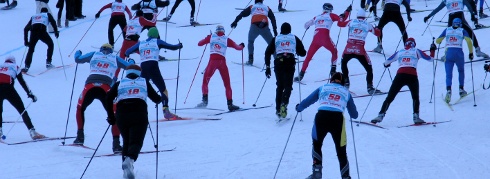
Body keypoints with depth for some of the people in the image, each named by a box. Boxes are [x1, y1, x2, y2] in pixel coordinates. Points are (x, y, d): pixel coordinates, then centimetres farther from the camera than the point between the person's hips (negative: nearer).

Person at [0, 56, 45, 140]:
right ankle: (32, 131, -7)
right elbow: (22, 83, 16)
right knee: (22, 110, 3)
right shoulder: (14, 67, 25)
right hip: (7, 87, -2)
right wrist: (30, 94, 17)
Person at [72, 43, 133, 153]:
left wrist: (77, 53, 48)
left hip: (90, 86, 1)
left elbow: (78, 59, 25)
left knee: (80, 108, 27)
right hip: (105, 88, -1)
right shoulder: (115, 58, 22)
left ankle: (80, 136, 18)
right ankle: (116, 144, -6)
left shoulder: (94, 55, 23)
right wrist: (131, 61, 50)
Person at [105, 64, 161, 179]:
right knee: (136, 142, -7)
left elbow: (108, 99, 7)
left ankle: (126, 169, 9)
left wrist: (111, 116, 16)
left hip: (121, 116, 2)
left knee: (126, 141, 20)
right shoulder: (144, 82, 20)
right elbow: (156, 99, 18)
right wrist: (159, 99, 42)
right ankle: (130, 159, -39)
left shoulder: (119, 84, 20)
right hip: (139, 115, -2)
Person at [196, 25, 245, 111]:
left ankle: (205, 100, -1)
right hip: (222, 62, 0)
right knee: (227, 84, 8)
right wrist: (241, 46, 32)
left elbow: (199, 43, 17)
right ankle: (230, 103, 2)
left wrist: (207, 39, 35)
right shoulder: (227, 40, 9)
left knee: (205, 81, 14)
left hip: (213, 61, 0)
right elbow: (238, 47, 9)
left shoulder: (211, 37, 10)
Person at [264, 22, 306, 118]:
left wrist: (267, 67, 11)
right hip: (290, 63, -1)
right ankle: (284, 103, -27)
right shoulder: (294, 38, 13)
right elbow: (303, 53, 13)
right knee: (288, 85, 1)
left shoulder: (275, 39, 15)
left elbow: (268, 53, 8)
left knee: (280, 86, 15)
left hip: (278, 63, 1)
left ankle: (278, 109, 9)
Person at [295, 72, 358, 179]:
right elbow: (354, 115, 27)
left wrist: (299, 108, 41)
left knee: (317, 145, 24)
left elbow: (307, 101, 20)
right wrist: (353, 115, 52)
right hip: (337, 119, 0)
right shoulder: (346, 92, 23)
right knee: (341, 151, 11)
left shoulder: (323, 88, 21)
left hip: (321, 117, 0)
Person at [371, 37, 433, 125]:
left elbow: (386, 62, 23)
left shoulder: (399, 52, 20)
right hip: (412, 76, -1)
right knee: (415, 97, 18)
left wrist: (386, 64, 47)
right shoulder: (416, 51, 15)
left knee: (390, 97, 6)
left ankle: (381, 115, -5)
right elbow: (430, 59, 18)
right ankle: (416, 117, 3)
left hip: (400, 75, 1)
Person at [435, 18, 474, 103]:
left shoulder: (447, 30, 14)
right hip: (459, 53, 0)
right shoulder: (462, 31, 10)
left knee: (448, 74, -4)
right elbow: (469, 41, -5)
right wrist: (471, 53, 3)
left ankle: (448, 90, -28)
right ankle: (461, 90, 19)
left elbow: (438, 41, 13)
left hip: (448, 54, 0)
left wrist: (439, 41, 37)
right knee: (461, 71, 25)